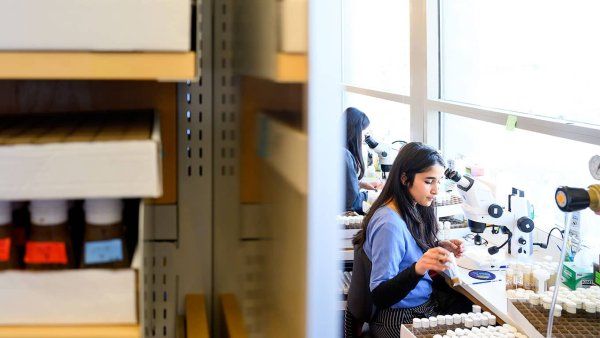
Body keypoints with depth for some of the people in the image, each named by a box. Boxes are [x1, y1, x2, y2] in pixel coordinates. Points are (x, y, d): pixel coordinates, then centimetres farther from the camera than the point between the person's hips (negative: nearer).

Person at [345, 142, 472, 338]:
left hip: (428, 299, 9)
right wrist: (417, 269, -38)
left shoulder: (414, 210, 3)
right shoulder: (389, 224, -23)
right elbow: (379, 296, -24)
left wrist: (439, 248, 1)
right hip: (400, 318, -9)